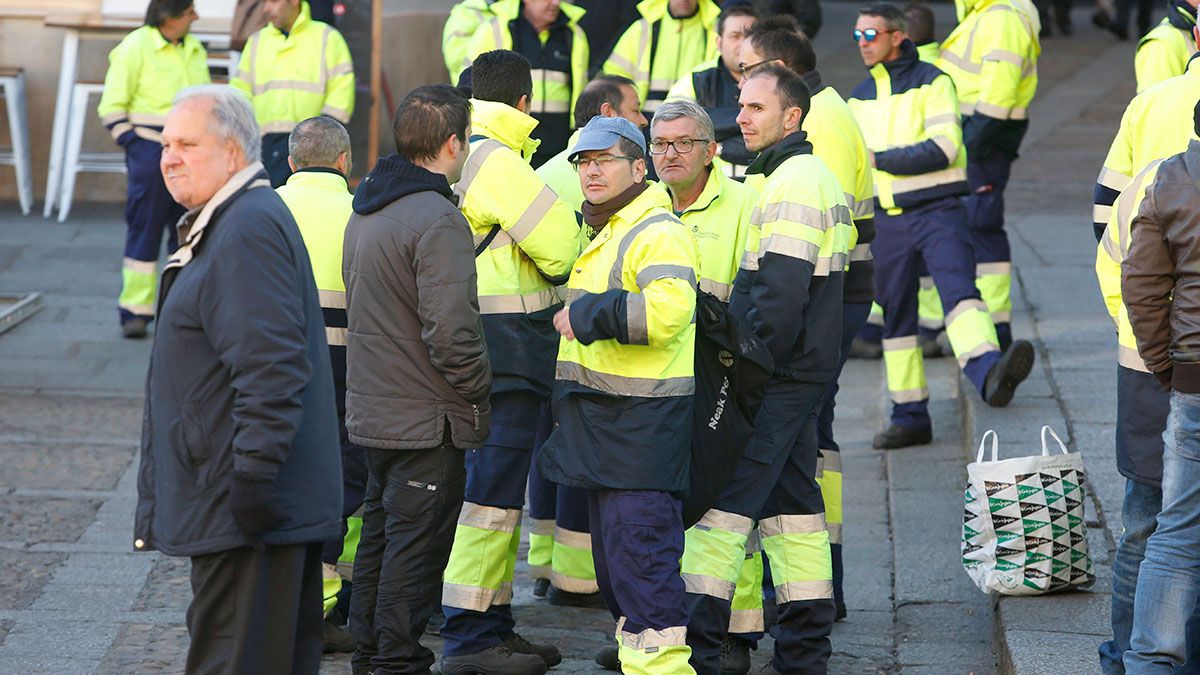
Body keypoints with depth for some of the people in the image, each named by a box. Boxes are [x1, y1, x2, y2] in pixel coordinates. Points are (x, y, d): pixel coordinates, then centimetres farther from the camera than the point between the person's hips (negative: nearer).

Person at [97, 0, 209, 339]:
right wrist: (130, 142, -12)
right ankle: (135, 311, -1)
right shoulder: (135, 47, -7)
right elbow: (113, 105, -6)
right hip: (151, 152, -6)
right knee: (144, 231, -5)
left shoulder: (195, 50, 13)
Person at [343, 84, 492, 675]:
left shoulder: (366, 210, 10)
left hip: (372, 407, 9)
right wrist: (479, 389, -10)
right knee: (416, 542, -1)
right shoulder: (437, 221, -20)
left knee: (380, 529, 18)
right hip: (427, 419, -9)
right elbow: (450, 332, -25)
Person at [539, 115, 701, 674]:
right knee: (612, 558, 15)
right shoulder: (605, 234, 20)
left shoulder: (658, 234, -13)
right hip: (604, 423, 11)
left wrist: (587, 315, -20)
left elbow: (666, 311, -30)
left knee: (639, 551, -13)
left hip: (642, 425, -11)